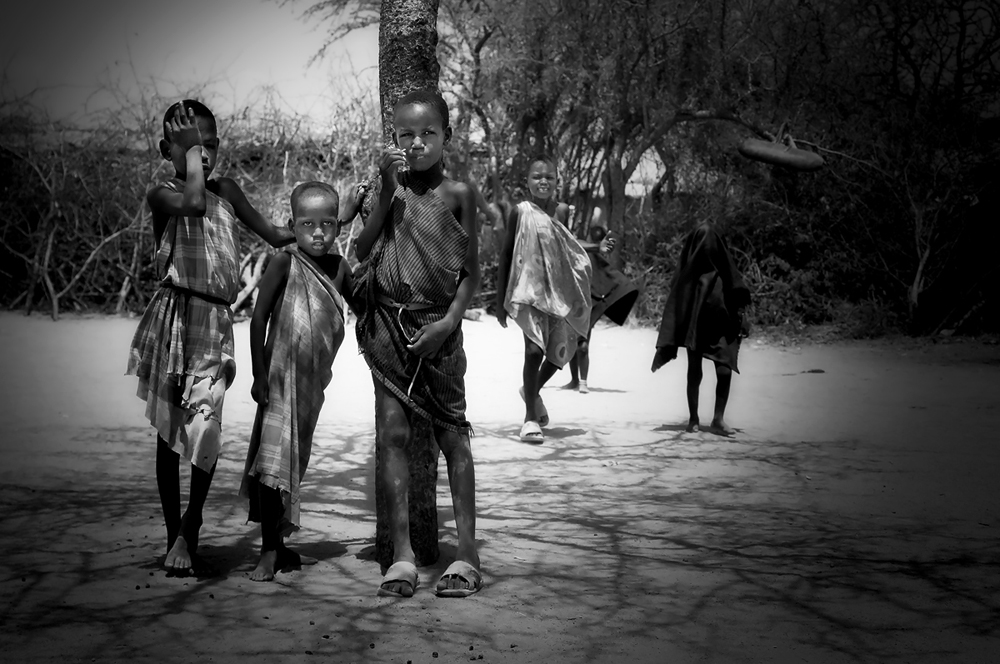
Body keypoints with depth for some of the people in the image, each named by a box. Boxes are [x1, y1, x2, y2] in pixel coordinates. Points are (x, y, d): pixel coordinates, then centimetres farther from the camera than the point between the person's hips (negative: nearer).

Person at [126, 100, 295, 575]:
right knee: (169, 432, 6)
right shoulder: (162, 194, 0)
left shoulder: (226, 191, 15)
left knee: (205, 428, -13)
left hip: (216, 322, 3)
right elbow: (193, 203, -23)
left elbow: (274, 235, 24)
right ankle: (175, 535, 16)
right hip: (175, 316, -3)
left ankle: (190, 527, 1)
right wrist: (189, 157, -11)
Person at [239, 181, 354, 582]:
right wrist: (259, 375, -12)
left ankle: (278, 546, 22)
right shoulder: (285, 264, -9)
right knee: (272, 459, -10)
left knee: (294, 463, 12)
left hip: (314, 382, 6)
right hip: (282, 376, -6)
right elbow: (259, 318, -10)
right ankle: (269, 554, -6)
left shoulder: (339, 267, 6)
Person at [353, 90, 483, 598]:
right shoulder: (390, 188, 6)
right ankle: (401, 556, 4)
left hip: (437, 324, -1)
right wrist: (387, 190, -12)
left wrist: (449, 321, -9)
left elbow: (471, 270, 3)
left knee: (452, 435, 2)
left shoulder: (457, 193, 2)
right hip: (387, 322, 2)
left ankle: (466, 555, 8)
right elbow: (362, 251, -5)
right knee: (392, 433, -2)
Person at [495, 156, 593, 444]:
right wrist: (501, 298, 1)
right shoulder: (520, 211, -3)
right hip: (529, 290, -4)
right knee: (534, 349, -16)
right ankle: (530, 418, -8)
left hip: (559, 292, 5)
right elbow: (507, 254, 2)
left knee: (559, 351, 7)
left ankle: (532, 392, 36)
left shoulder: (562, 211, 6)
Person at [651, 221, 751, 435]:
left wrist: (740, 320, -5)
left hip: (721, 327, 1)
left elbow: (737, 295, 3)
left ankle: (718, 418, 2)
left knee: (725, 372, -10)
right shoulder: (688, 269, -3)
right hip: (695, 327, -1)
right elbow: (677, 299, -3)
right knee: (694, 372, 5)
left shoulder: (724, 265, 1)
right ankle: (693, 419, 18)